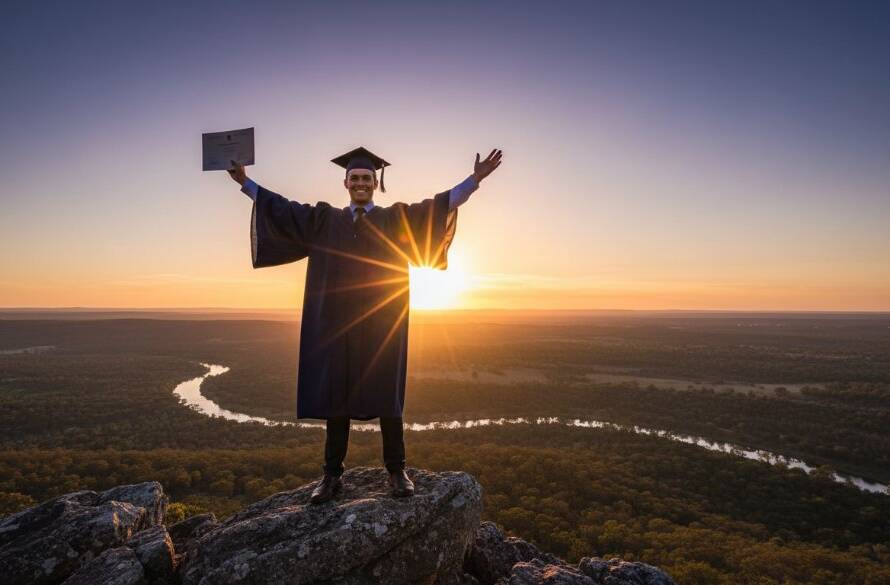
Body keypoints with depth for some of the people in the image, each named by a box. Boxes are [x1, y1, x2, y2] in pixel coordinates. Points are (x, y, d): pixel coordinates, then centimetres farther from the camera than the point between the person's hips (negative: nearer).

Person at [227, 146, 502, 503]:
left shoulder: (396, 219, 8)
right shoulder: (323, 219, 14)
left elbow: (440, 204, -2)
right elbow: (282, 208, 13)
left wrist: (475, 179, -13)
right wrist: (245, 183, 8)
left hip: (381, 324, -1)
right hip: (336, 324, 2)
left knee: (386, 395, 2)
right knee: (335, 396, 5)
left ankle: (396, 471, 12)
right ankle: (332, 474, 14)